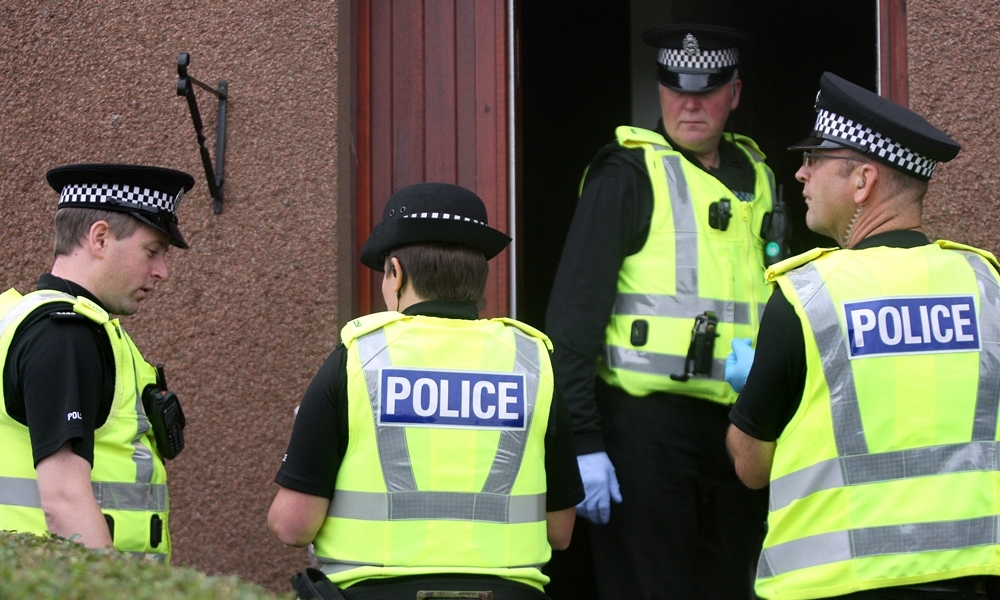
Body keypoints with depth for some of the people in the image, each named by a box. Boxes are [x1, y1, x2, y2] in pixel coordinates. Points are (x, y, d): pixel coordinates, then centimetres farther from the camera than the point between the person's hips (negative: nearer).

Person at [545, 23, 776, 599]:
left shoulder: (756, 178, 14)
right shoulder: (629, 174, -4)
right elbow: (574, 313, -9)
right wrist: (582, 442, -16)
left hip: (738, 427, 6)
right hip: (646, 422, -6)